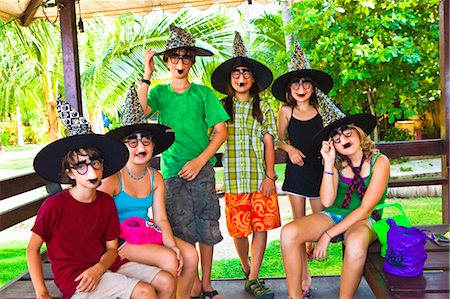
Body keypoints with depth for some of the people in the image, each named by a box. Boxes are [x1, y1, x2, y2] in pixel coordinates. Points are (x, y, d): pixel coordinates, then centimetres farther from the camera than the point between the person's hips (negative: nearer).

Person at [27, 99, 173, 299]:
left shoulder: (106, 202, 2)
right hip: (73, 278, -6)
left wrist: (98, 268, -17)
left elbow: (111, 248, 4)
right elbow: (32, 249, -4)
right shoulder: (54, 205, -13)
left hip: (102, 266, 6)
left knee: (166, 282, -5)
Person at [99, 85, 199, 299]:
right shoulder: (112, 178, -13)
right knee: (168, 259, -25)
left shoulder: (156, 178, 4)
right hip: (120, 239, -6)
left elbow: (160, 219, 1)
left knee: (190, 255, -13)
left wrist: (172, 244, -16)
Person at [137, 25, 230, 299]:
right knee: (182, 232, 4)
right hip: (172, 172, 0)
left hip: (202, 170, 0)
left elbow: (221, 131, 1)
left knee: (207, 229, 6)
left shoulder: (203, 93, 4)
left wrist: (199, 161, -9)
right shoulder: (160, 92, 7)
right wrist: (146, 76, -14)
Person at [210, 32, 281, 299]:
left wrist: (270, 176, -3)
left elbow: (269, 143, 4)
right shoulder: (222, 108, 8)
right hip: (234, 178, 0)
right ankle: (246, 266, 30)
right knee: (239, 230, 4)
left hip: (261, 177, 1)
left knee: (261, 226, -1)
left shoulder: (263, 108, 9)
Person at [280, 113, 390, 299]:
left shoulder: (379, 161, -8)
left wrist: (328, 235, -19)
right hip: (334, 215, 4)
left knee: (356, 242, -41)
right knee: (289, 232, -23)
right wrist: (328, 164, -13)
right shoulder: (337, 163, 2)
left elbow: (365, 209, -14)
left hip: (364, 221, -3)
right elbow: (327, 202, -8)